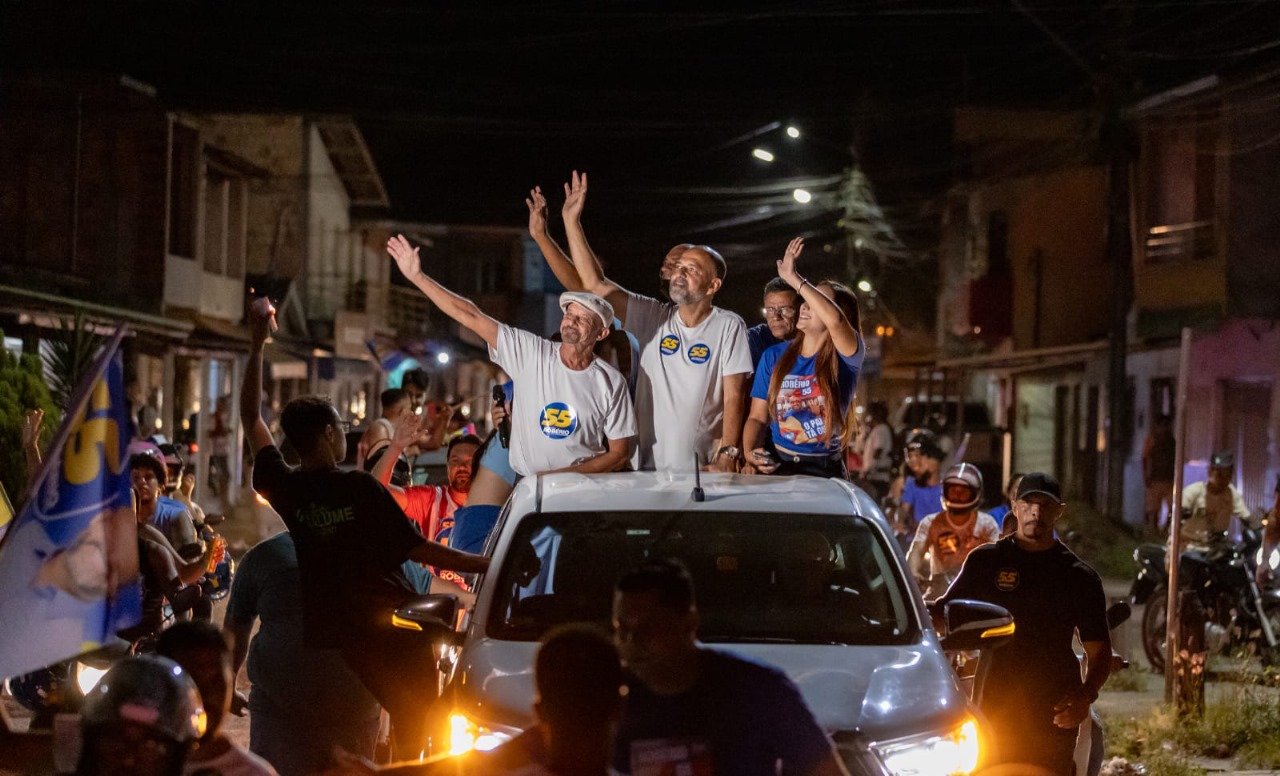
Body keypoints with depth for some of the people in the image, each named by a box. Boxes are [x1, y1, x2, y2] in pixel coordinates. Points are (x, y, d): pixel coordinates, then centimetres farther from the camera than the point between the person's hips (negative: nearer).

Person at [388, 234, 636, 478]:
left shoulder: (610, 383, -3)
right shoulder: (531, 353, 1)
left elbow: (619, 453, 0)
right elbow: (471, 316, -1)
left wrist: (562, 477, -11)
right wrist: (417, 277, -5)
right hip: (527, 488, 2)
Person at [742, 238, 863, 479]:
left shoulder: (844, 357, -3)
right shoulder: (774, 356, 9)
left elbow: (834, 320, -25)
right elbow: (757, 417, 10)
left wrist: (794, 279, -18)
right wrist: (750, 455, -9)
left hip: (826, 471, -2)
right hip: (777, 467, 2)